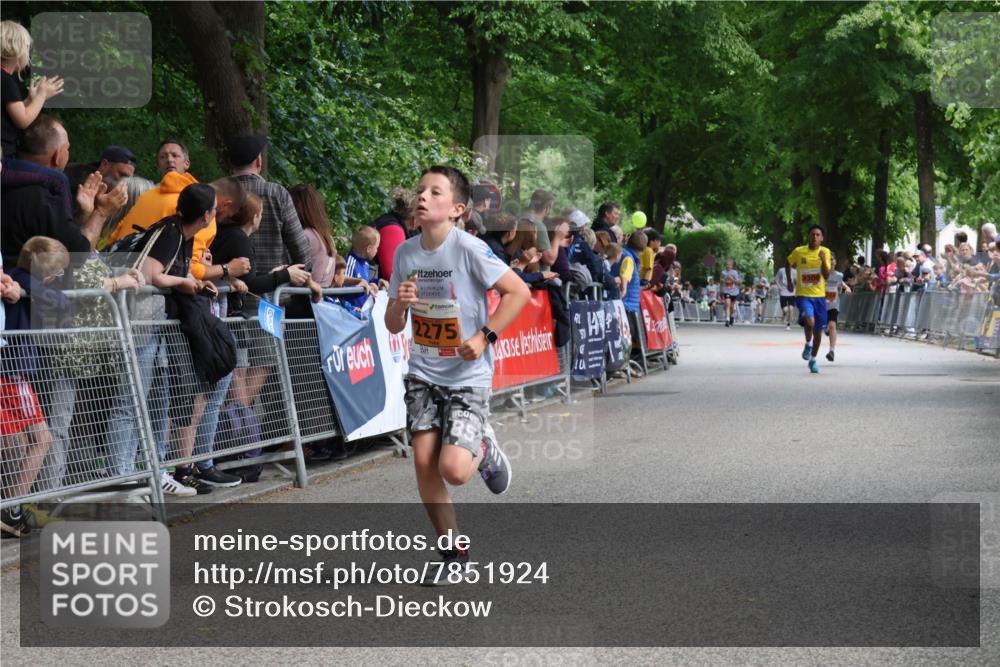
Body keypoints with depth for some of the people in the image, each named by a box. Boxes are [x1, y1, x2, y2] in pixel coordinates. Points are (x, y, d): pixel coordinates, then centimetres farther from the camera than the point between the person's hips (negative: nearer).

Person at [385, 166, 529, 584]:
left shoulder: (468, 249, -15)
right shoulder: (405, 253, 2)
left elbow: (519, 291, -12)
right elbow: (393, 326, 8)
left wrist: (485, 336, -17)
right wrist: (399, 303, -13)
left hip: (467, 377, -5)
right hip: (423, 375, 5)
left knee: (454, 469, -16)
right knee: (424, 464, -4)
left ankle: (485, 450, 20)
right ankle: (454, 551, 14)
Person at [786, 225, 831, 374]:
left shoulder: (825, 252, -2)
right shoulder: (798, 252, -4)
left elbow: (827, 275, -10)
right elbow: (788, 263, 17)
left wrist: (823, 260, -23)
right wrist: (789, 281, 12)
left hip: (819, 295, 2)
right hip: (803, 295, -2)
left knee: (819, 329, 8)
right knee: (809, 321, -28)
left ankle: (813, 360, 27)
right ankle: (808, 344, 1)